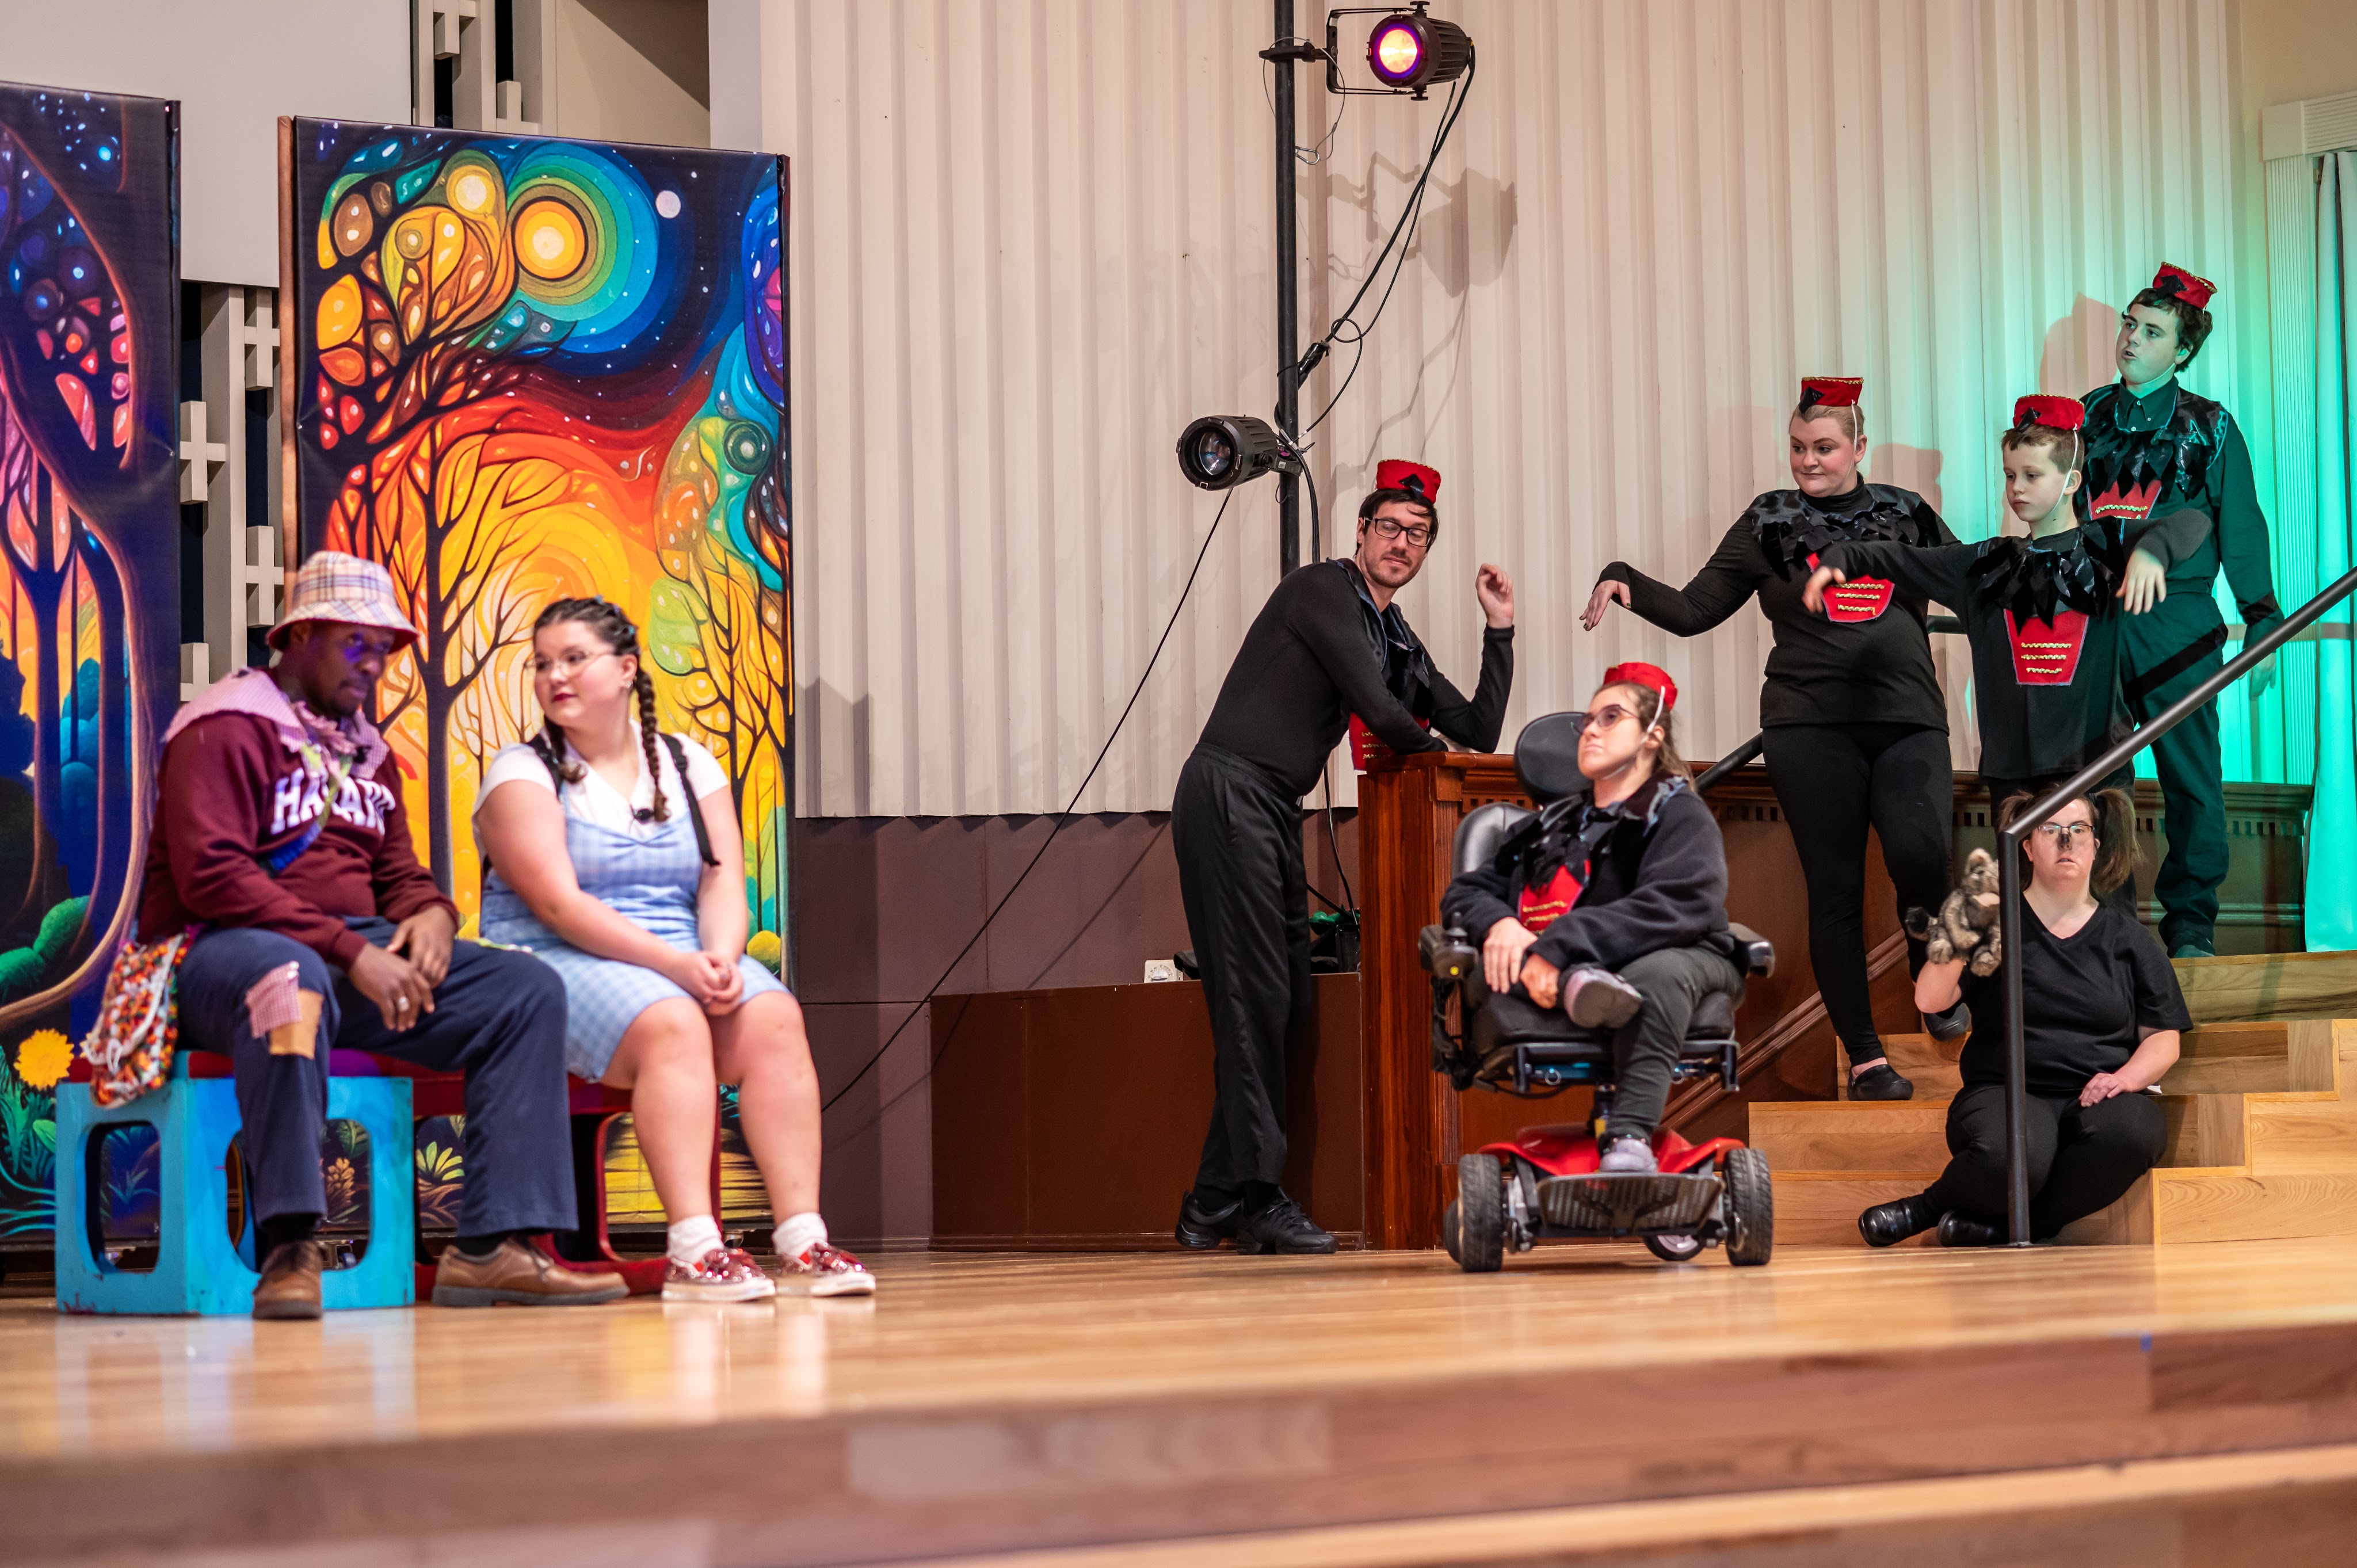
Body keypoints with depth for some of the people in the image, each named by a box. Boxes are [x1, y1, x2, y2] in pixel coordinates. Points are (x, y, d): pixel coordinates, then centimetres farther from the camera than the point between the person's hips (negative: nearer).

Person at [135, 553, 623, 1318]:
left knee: (528, 989, -7)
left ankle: (490, 1247, -17)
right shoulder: (226, 729, -5)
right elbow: (211, 877, -17)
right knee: (291, 981, -44)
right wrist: (350, 951, -22)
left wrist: (431, 914, -2)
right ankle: (289, 1251, -46)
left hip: (354, 954, 8)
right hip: (224, 951, -8)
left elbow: (397, 872, 25)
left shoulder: (365, 749, 22)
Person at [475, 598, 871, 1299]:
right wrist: (674, 964, -23)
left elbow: (724, 884, 5)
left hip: (686, 960, 5)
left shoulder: (689, 766, 14)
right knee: (670, 1023, -34)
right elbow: (559, 904, -13)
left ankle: (802, 1239, -32)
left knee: (773, 1017, -25)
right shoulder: (523, 773, 0)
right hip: (558, 965, -4)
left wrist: (721, 958, -18)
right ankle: (693, 1253, -43)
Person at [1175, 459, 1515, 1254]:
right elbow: (1381, 713, -13)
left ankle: (1213, 1203, 9)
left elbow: (1480, 733, 18)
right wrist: (1429, 745, 7)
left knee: (1285, 1002, 6)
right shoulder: (1322, 591, -7)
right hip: (1228, 793, -9)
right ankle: (1258, 1195, -12)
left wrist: (1499, 628, 12)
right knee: (1255, 995, -12)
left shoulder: (1398, 641, 19)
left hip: (1275, 811, 9)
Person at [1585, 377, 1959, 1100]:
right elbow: (1694, 610, 9)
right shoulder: (1771, 520, 9)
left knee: (1920, 855, -22)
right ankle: (1865, 1054, 8)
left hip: (1908, 719, 0)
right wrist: (1625, 582, -6)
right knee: (1835, 886, -1)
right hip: (1811, 724, 0)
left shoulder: (1905, 513, 12)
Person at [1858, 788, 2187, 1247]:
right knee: (2008, 1158, -40)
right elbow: (1929, 1000, -2)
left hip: (2096, 1097, 3)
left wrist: (2127, 1077, -7)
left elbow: (2164, 1038, 14)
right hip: (2008, 1092, -3)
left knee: (2131, 1132, -36)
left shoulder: (2124, 935, 17)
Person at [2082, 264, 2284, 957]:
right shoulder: (2089, 417, 10)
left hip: (2177, 623, -2)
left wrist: (2263, 625, 2)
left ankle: (2190, 922, 9)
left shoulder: (2210, 429, 2)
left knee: (2190, 776, 0)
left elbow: (2241, 531, 4)